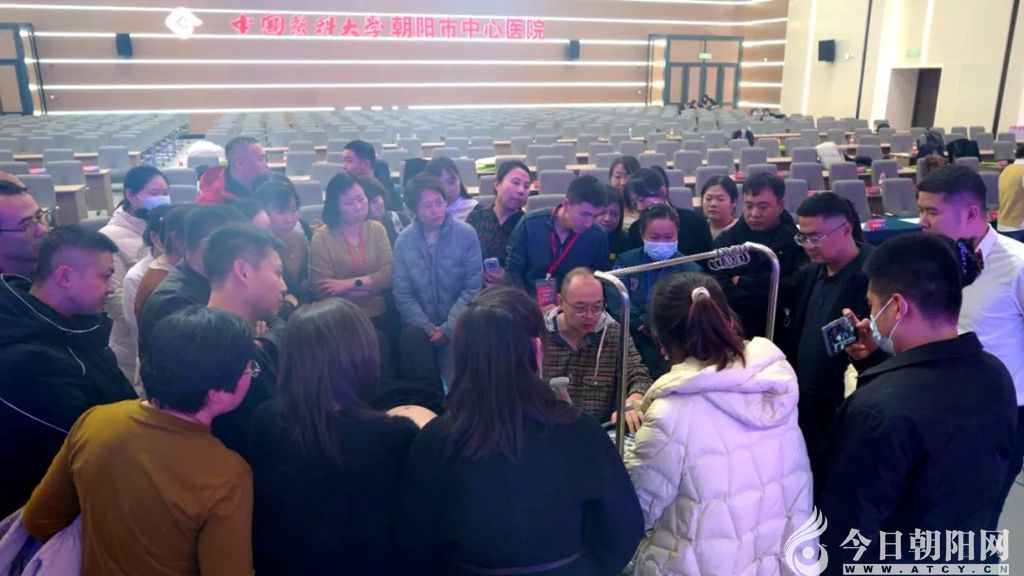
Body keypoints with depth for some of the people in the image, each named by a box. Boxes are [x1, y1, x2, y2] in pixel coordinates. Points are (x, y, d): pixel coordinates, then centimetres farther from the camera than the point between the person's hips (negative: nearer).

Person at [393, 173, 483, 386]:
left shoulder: (466, 234, -7)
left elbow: (472, 288, -7)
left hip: (457, 328, -2)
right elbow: (403, 296, -2)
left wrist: (448, 328, -12)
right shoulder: (404, 241, -2)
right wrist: (429, 329, -10)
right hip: (421, 329, 2)